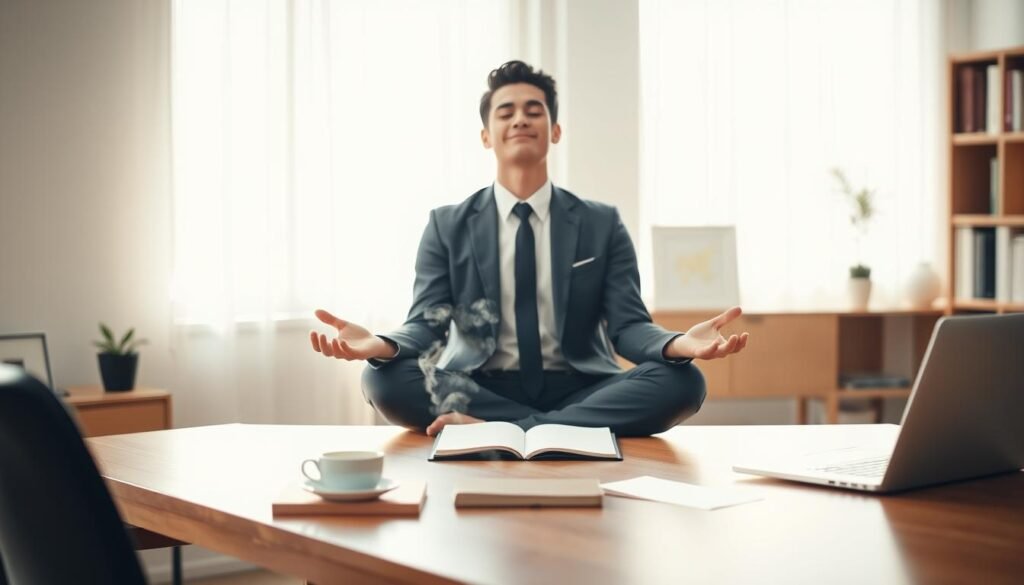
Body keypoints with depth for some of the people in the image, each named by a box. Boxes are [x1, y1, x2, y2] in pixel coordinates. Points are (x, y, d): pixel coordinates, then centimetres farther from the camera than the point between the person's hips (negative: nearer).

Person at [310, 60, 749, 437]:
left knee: (683, 381, -27)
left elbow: (628, 325, -1)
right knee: (384, 379, -28)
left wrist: (679, 344, -25)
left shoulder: (602, 224, 9)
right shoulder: (448, 226, 8)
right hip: (479, 392, -1)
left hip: (579, 393, 1)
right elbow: (426, 326, -2)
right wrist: (379, 345, -27)